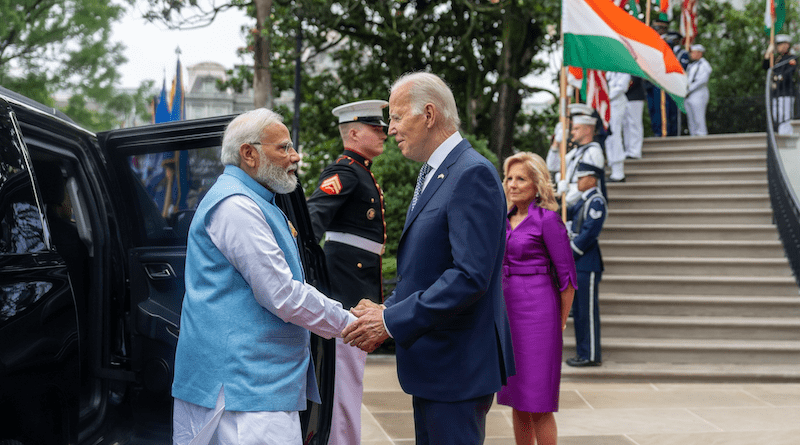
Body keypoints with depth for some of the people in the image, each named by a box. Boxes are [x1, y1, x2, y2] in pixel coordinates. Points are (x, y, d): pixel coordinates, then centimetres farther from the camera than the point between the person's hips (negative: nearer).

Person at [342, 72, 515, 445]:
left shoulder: (472, 174, -17)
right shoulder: (431, 175, 15)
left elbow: (470, 275, -25)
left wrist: (392, 321, -21)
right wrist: (387, 311, 4)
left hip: (458, 365, -10)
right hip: (432, 363, 10)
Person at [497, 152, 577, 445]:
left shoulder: (547, 219, -8)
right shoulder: (507, 219, 13)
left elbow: (567, 275, -7)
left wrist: (560, 323, -3)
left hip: (537, 311, -7)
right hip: (508, 310, 7)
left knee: (538, 402, -4)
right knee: (516, 398, 11)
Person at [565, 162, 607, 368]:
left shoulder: (596, 201, -13)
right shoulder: (583, 200, 16)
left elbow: (589, 232, -19)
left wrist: (571, 252, -14)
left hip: (587, 264, -10)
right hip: (578, 264, 10)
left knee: (587, 310, -5)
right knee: (578, 310, 13)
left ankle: (591, 356, 1)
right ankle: (584, 353, 20)